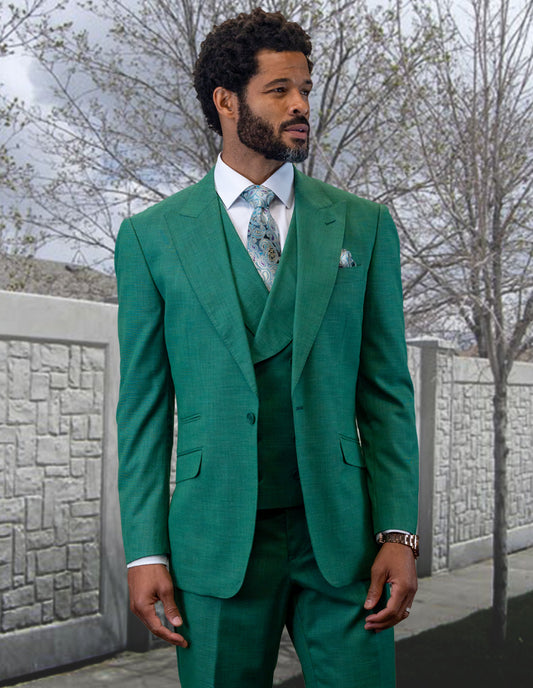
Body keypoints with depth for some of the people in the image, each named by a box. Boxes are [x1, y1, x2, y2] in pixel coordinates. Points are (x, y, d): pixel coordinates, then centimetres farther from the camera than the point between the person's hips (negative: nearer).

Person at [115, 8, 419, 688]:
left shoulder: (363, 225, 7)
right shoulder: (150, 237, 4)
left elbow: (386, 389, 5)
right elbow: (143, 401, 3)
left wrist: (398, 533, -3)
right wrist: (144, 551, -2)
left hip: (340, 531, 1)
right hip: (216, 541, 0)